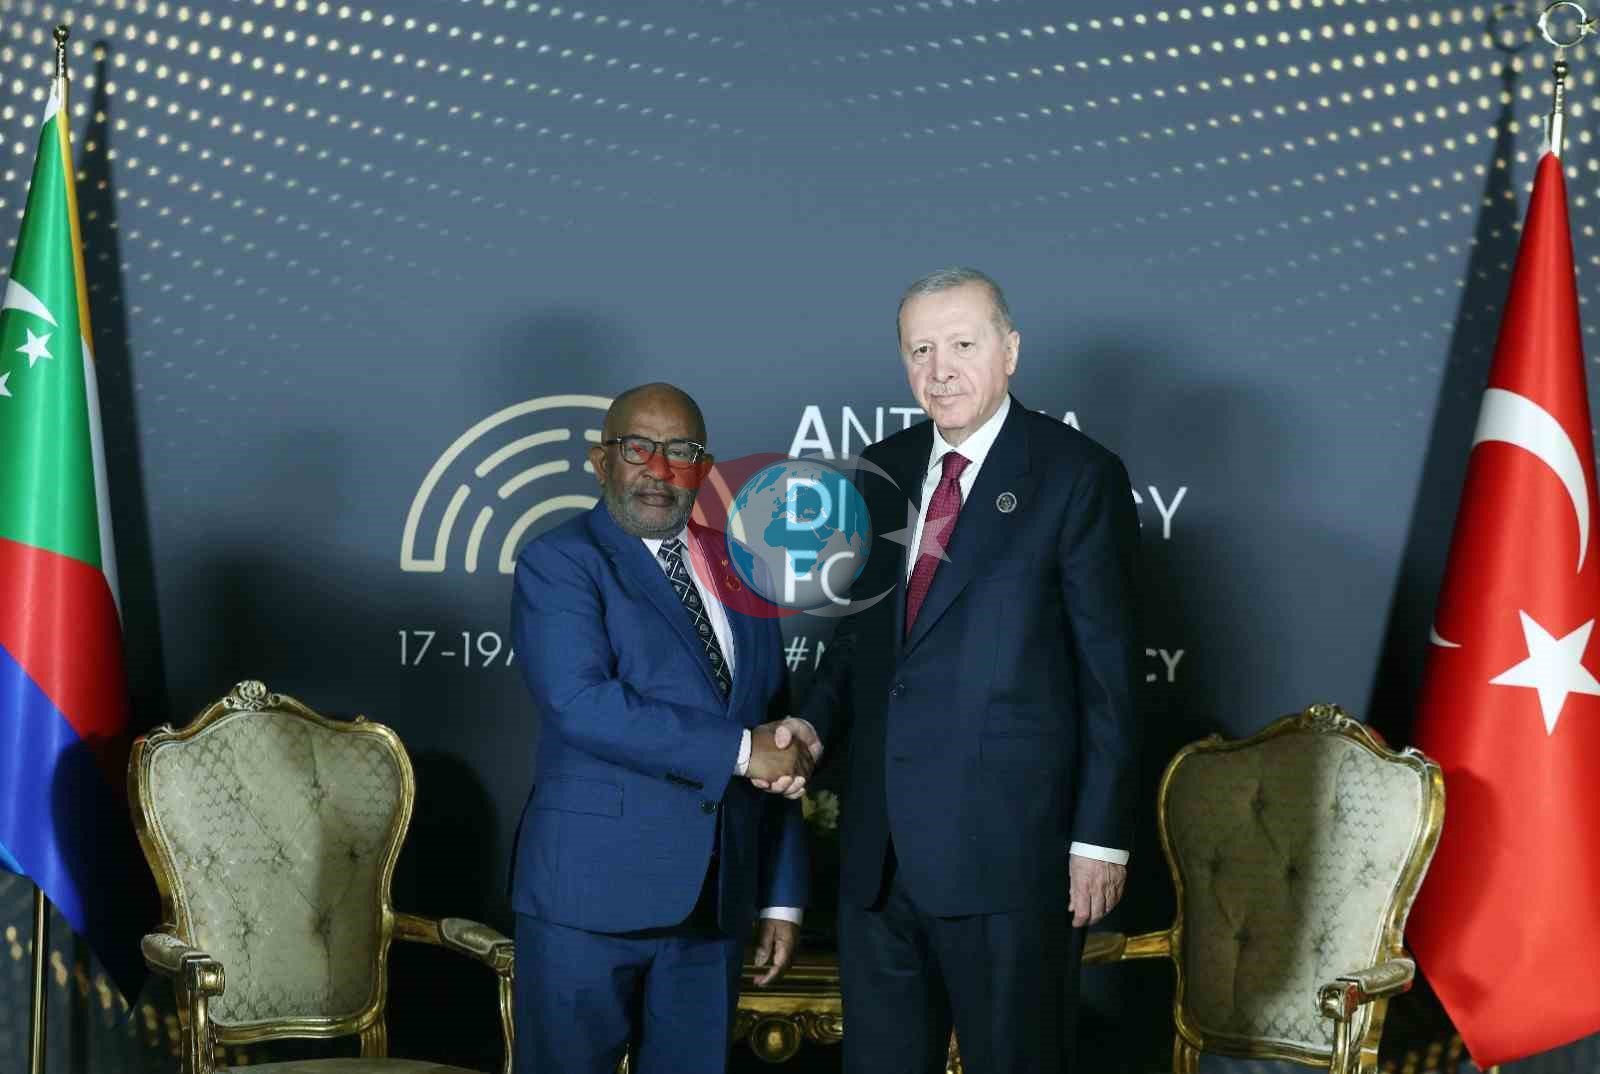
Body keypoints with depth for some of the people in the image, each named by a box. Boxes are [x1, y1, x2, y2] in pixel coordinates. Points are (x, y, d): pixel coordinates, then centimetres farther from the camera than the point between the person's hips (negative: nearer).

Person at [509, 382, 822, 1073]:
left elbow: (777, 747, 15)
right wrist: (738, 750, -17)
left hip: (716, 901, 5)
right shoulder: (559, 562, -3)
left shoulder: (738, 570, 14)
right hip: (590, 891, -5)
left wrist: (782, 898, 11)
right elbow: (582, 703, -19)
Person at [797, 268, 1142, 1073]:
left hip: (1008, 851, -6)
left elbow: (1109, 669, -7)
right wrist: (814, 726, 0)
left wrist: (1102, 835, -10)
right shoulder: (881, 470, 11)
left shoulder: (1077, 476, -6)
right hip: (880, 849, 6)